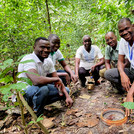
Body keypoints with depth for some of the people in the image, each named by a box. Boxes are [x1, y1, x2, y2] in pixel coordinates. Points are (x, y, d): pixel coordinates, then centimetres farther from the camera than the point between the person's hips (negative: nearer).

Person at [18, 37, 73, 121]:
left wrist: (67, 96, -12)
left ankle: (40, 104, 5)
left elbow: (58, 81, -1)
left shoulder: (48, 61, -2)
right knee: (43, 88, -38)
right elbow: (36, 81, -42)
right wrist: (56, 79, -27)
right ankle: (38, 115, -11)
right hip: (24, 92, -7)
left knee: (66, 90, 2)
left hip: (41, 89, 8)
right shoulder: (28, 59, -26)